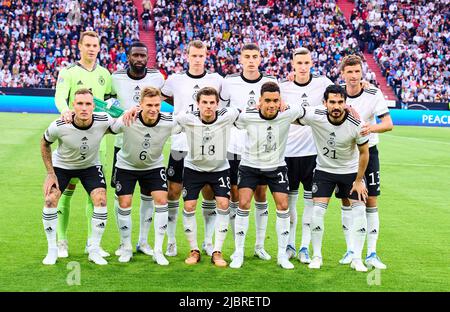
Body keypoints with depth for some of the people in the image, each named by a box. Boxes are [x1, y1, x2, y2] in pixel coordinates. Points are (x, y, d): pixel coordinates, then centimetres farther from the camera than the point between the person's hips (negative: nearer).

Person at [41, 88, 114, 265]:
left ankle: (94, 250, 1)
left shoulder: (103, 121, -29)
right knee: (50, 200, -16)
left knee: (100, 201, -17)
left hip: (91, 165, 1)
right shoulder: (58, 126, -31)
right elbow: (44, 144, -8)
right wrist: (50, 173, -9)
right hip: (61, 165, -1)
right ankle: (52, 250, 3)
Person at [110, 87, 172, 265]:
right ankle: (126, 248, 18)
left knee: (161, 200, -13)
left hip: (154, 166, 1)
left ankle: (158, 251, -2)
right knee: (125, 204, -4)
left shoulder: (169, 122, -23)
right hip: (126, 166, -1)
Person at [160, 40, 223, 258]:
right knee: (173, 193, 0)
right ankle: (171, 242, 12)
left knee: (209, 194, 3)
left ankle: (208, 241, 17)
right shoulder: (175, 80, 4)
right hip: (180, 144, 0)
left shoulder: (216, 80, 5)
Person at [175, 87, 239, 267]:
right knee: (189, 206, -6)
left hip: (220, 168, 0)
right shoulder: (187, 119, -23)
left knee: (223, 204, -12)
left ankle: (217, 252, 0)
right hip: (194, 168, 0)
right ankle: (194, 250, 12)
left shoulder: (226, 117, -21)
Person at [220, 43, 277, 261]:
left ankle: (260, 245, 17)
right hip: (235, 147, -1)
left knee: (261, 196, 6)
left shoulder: (271, 83, 0)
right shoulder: (229, 82, -3)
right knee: (235, 196, 3)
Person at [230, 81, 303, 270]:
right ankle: (238, 254, 2)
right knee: (243, 204, -10)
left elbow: (301, 109, 1)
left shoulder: (287, 114, -19)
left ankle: (282, 255, 9)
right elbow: (232, 121, 1)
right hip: (250, 165, -1)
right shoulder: (247, 116, -21)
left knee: (283, 206, -5)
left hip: (276, 167, 1)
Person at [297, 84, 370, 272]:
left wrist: (358, 181, -7)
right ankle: (317, 256, 8)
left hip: (351, 171, 0)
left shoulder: (356, 124, -24)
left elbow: (364, 153, -10)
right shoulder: (314, 116, -23)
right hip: (324, 170, 0)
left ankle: (357, 259, 4)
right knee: (317, 211, -9)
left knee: (359, 210, -8)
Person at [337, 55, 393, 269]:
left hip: (368, 151, -1)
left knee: (371, 202, -2)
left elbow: (388, 124, -15)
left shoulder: (374, 94, -11)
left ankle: (371, 254, 5)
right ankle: (350, 250, 16)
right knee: (346, 201, 4)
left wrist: (373, 127, -35)